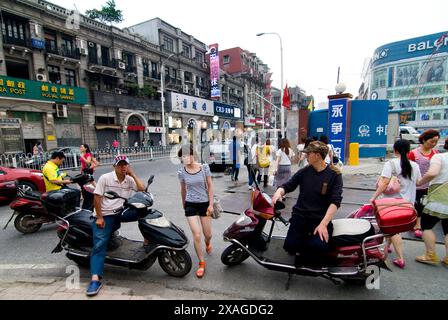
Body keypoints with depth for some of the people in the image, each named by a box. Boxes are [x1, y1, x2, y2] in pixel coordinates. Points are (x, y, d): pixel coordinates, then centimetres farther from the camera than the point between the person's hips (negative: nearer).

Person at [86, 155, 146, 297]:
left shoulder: (130, 179, 5)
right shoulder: (105, 178, -6)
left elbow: (142, 189, -10)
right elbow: (97, 197, -8)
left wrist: (132, 174, -11)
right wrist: (99, 217, -13)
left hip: (123, 212, 3)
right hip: (105, 215, -3)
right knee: (99, 245, -15)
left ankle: (148, 241, -2)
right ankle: (95, 279, -16)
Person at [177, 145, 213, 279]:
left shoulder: (204, 167, -9)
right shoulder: (181, 172, -5)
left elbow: (210, 186, -3)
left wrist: (211, 204, -6)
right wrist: (183, 204, 21)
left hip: (204, 203, 0)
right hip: (190, 205, 0)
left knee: (208, 234, 11)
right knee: (197, 235, -4)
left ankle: (207, 243, 50)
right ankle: (202, 263, 17)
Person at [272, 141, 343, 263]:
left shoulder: (334, 174, -4)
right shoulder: (304, 171, 5)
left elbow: (335, 201, -11)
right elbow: (288, 186, 11)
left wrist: (323, 224, -23)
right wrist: (278, 192, -13)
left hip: (321, 218, -2)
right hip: (300, 215, 2)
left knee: (319, 246, -28)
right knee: (290, 246, -17)